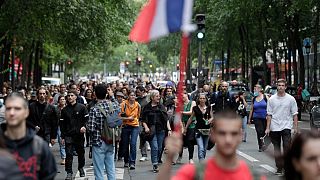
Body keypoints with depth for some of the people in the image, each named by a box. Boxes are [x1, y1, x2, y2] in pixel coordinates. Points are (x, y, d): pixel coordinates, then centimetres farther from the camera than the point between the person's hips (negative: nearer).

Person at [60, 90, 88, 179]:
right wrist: (62, 136, 2)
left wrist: (84, 126, -18)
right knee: (69, 154, -6)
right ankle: (69, 173, -2)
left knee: (81, 153, 13)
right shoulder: (64, 110, 6)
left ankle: (81, 168, 34)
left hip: (79, 134, 0)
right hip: (68, 135, 0)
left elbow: (86, 118, 1)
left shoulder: (81, 107, 1)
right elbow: (62, 124, 7)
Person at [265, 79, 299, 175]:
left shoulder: (291, 99, 1)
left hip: (286, 126, -2)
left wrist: (295, 127, -1)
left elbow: (294, 114, 4)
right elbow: (269, 114, 6)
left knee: (287, 147, -12)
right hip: (274, 127, 2)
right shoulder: (271, 99, 4)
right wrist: (268, 127, 1)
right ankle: (279, 168, 15)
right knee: (276, 148, 7)